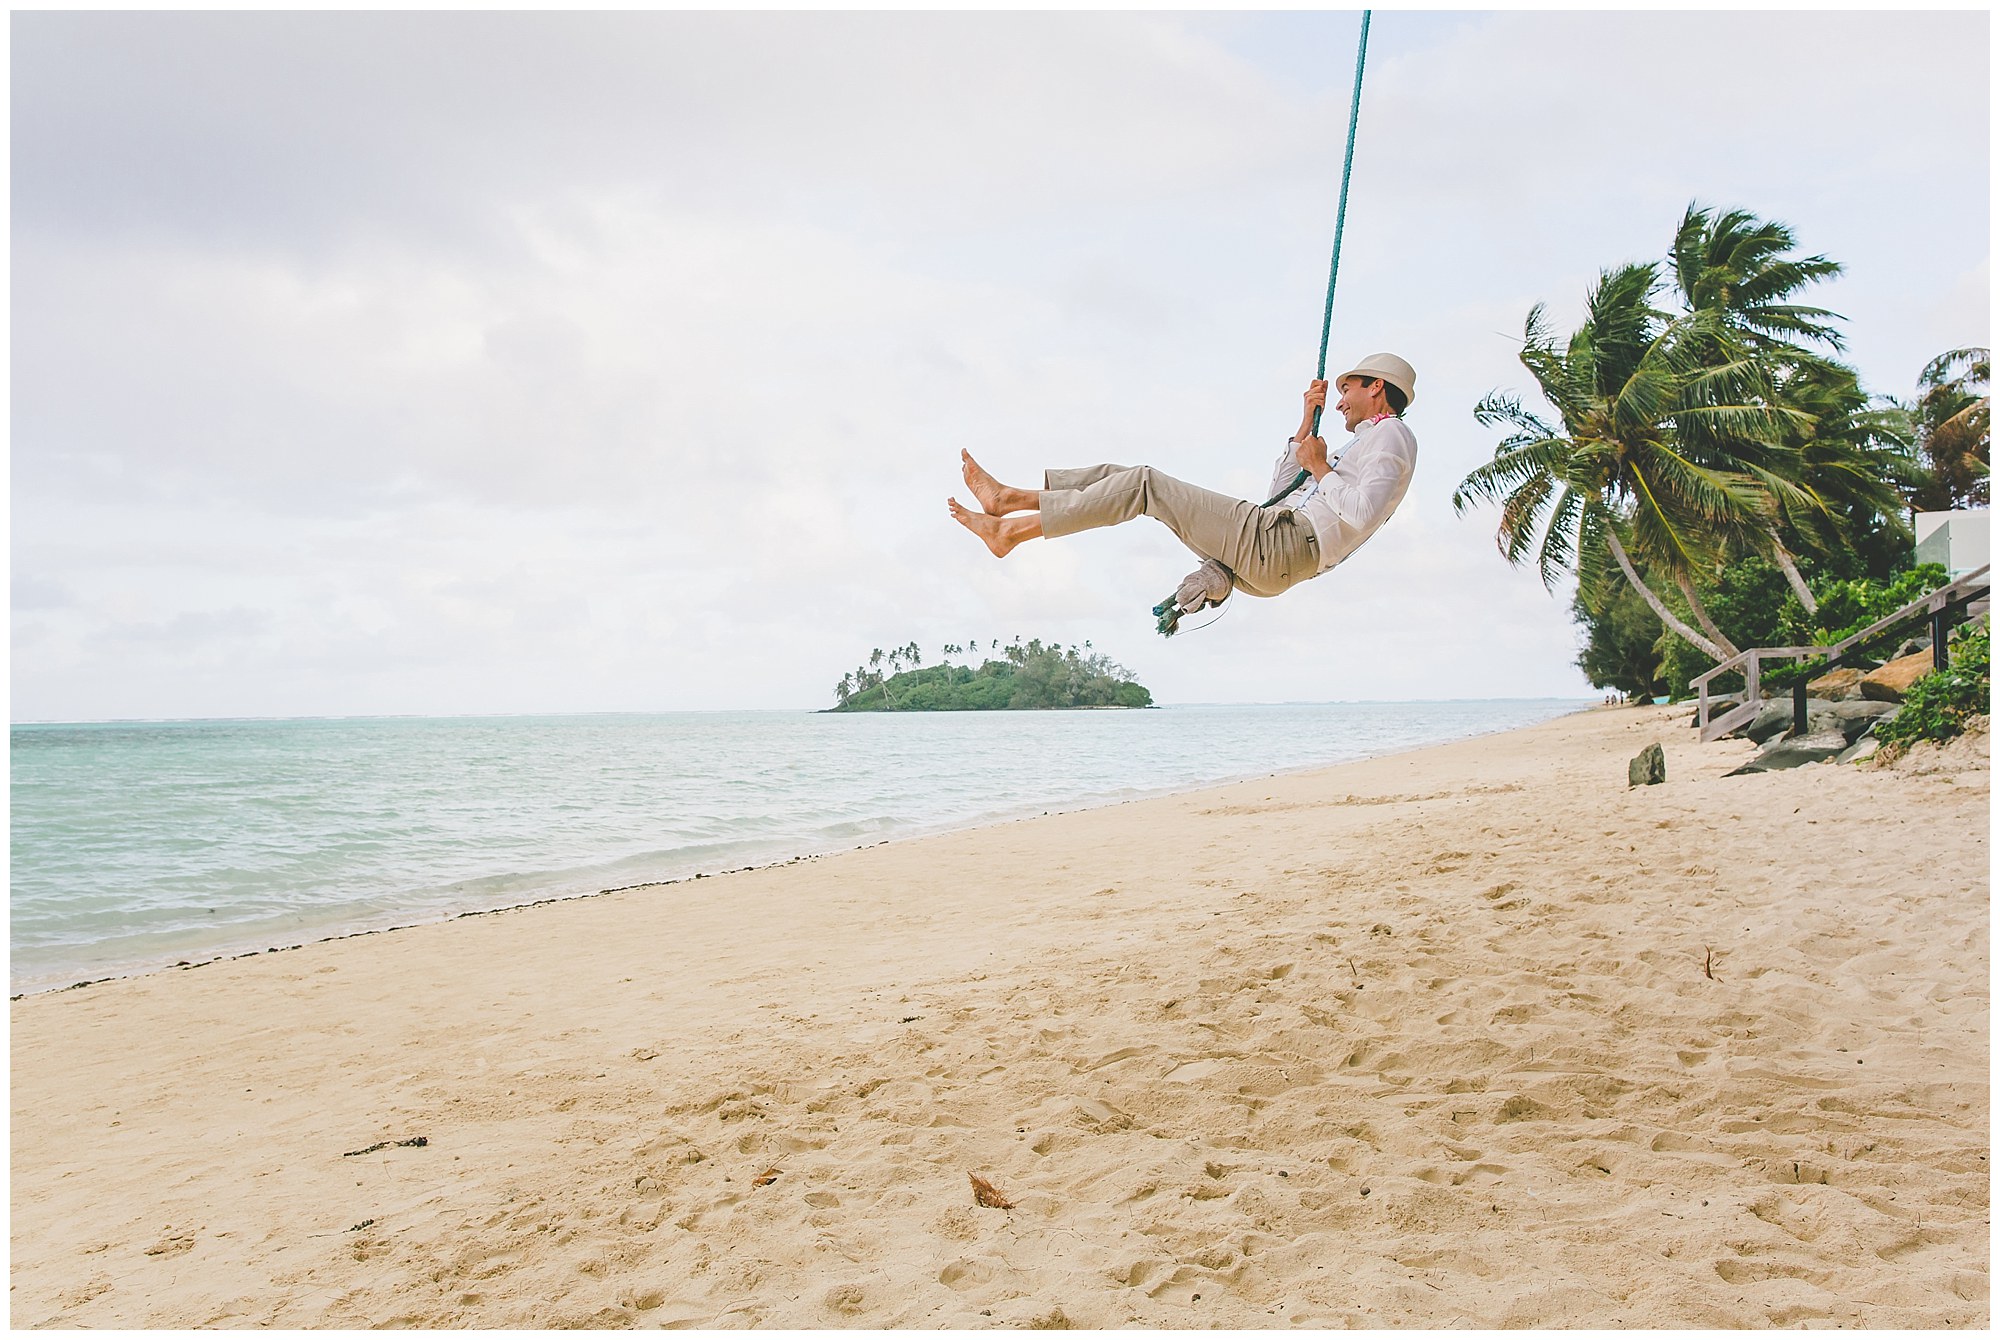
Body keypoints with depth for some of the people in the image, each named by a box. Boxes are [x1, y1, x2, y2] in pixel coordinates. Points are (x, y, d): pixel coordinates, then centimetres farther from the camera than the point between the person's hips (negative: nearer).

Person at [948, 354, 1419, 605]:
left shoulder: (1392, 435, 2)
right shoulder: (1364, 447, 33)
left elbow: (1360, 516, -18)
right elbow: (1280, 493, 31)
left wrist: (1321, 469, -5)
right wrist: (1306, 426, 25)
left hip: (1280, 546, -10)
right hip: (1262, 565, 10)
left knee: (1145, 483, -14)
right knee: (1130, 476, 7)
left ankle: (1010, 532, -14)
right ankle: (1007, 499, 8)